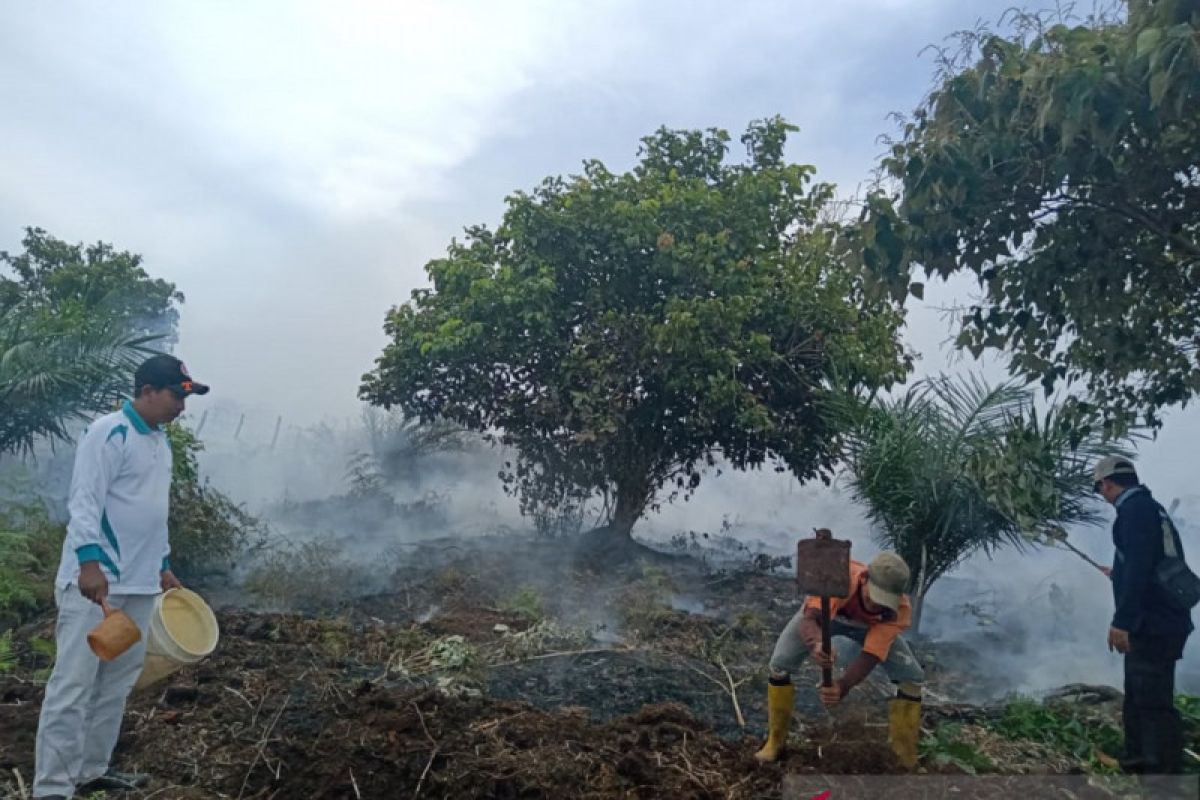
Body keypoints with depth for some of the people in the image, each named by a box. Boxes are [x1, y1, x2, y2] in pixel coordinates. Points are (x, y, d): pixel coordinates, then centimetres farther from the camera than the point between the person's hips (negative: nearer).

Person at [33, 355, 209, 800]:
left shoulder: (161, 443, 15)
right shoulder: (109, 433, -11)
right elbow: (84, 500, -18)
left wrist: (163, 566, 22)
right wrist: (90, 560, -27)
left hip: (138, 583, 8)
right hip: (94, 580, -8)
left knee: (118, 681, 12)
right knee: (73, 683, -4)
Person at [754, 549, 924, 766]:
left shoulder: (900, 610, -38)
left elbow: (870, 658, -42)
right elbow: (809, 619, -56)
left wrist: (843, 686, -61)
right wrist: (815, 644, -79)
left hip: (870, 626, 2)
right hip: (823, 612, -1)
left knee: (912, 678, -10)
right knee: (779, 664, -13)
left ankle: (905, 759, 9)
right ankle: (775, 741, 7)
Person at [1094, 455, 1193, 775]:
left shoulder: (1134, 509, -16)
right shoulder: (1151, 507, 15)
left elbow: (1138, 568, -26)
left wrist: (1122, 621, -27)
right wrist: (1118, 575, 42)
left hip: (1152, 625, -11)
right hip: (1158, 622, 11)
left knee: (1154, 703, -8)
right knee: (1137, 700, 19)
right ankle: (1138, 763, 30)